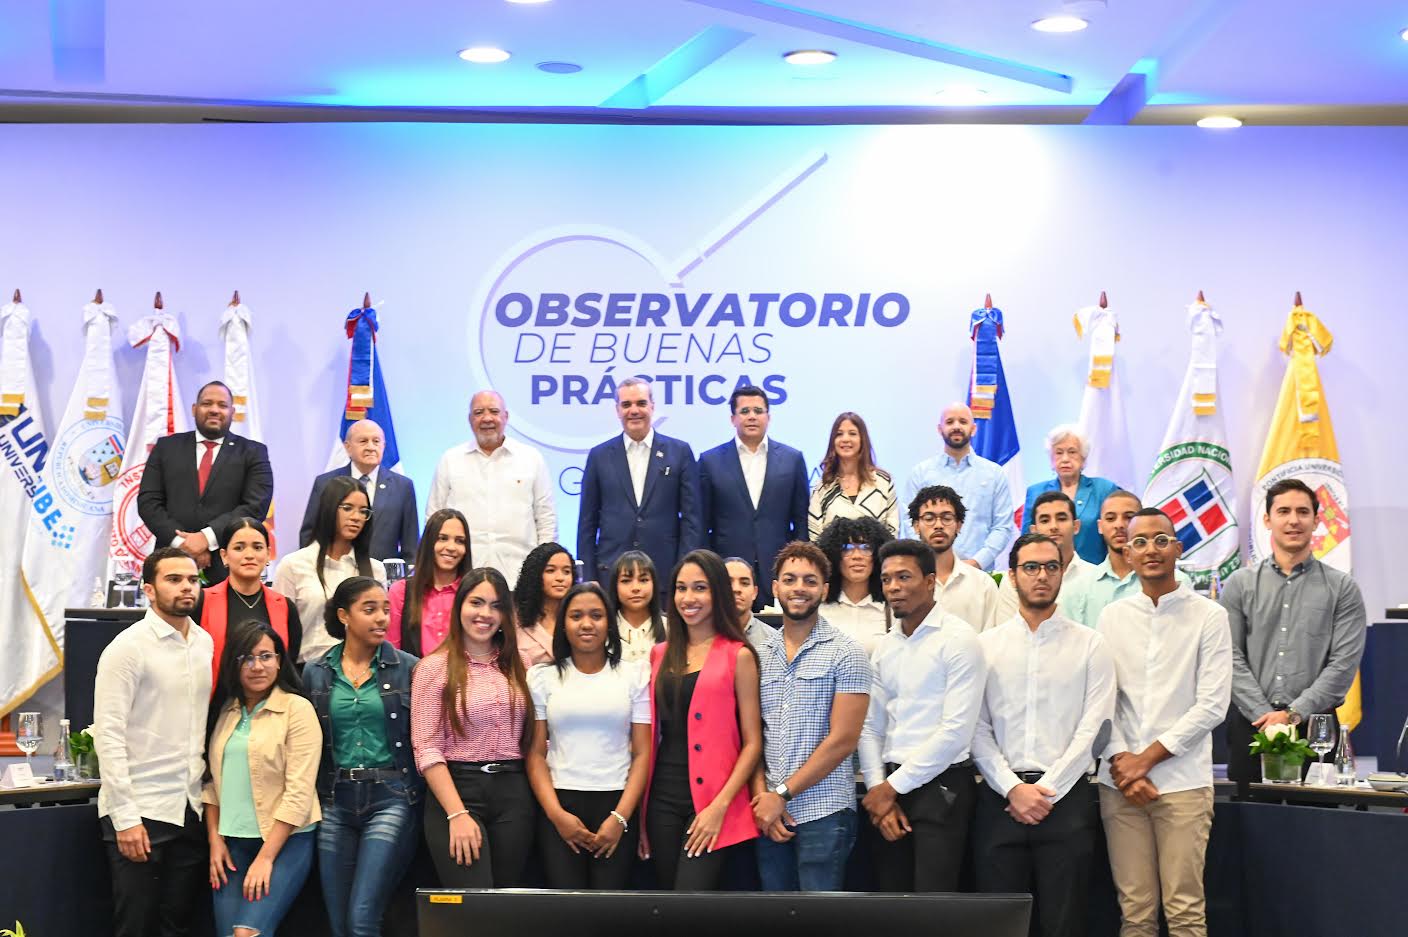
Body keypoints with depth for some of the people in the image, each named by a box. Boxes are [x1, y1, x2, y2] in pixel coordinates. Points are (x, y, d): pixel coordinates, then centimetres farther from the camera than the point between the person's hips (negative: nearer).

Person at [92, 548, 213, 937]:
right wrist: (125, 816, -17)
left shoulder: (206, 643, 8)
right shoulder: (128, 647, -9)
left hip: (191, 809, 5)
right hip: (139, 810, -5)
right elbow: (108, 735, -13)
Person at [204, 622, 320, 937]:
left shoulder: (297, 709, -8)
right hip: (233, 842, 5)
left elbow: (299, 792, -12)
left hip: (285, 841, -5)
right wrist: (215, 840, 2)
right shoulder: (225, 711, 9)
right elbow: (213, 781, 13)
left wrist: (265, 858, -14)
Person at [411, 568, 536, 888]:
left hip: (513, 793, 4)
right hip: (457, 790, -4)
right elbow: (427, 750, -7)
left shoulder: (516, 666, 13)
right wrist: (458, 814, -15)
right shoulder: (434, 667, -1)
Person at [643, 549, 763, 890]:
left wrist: (720, 806, -14)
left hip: (711, 802, -5)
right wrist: (640, 812, 7)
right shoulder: (660, 655, 12)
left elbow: (752, 743, -4)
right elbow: (650, 736, 13)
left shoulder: (738, 656, -1)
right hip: (662, 799, 5)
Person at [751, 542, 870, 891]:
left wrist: (782, 794, -10)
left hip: (823, 811, -4)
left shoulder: (845, 653, -3)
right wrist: (761, 796, -5)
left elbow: (842, 739, -9)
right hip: (769, 814, 4)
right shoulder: (760, 655, 11)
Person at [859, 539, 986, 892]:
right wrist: (878, 790, -3)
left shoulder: (958, 640, -8)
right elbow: (870, 727, 12)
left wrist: (892, 787, -10)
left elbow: (955, 732, -14)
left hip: (941, 785, -6)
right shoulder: (885, 647, 13)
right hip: (890, 789, 6)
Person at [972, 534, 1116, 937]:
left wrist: (1046, 793, -9)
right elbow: (978, 728, 2)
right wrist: (1014, 789, -10)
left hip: (1066, 799, -1)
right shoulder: (985, 645, 8)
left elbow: (1092, 729, -3)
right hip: (999, 798, 1)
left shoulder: (1090, 645, 5)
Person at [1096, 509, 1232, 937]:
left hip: (1183, 782, -2)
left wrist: (1147, 758, -9)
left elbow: (1212, 705, -5)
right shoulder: (1111, 617, 10)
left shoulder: (1209, 616, 0)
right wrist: (1121, 763, -7)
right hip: (1119, 783, 3)